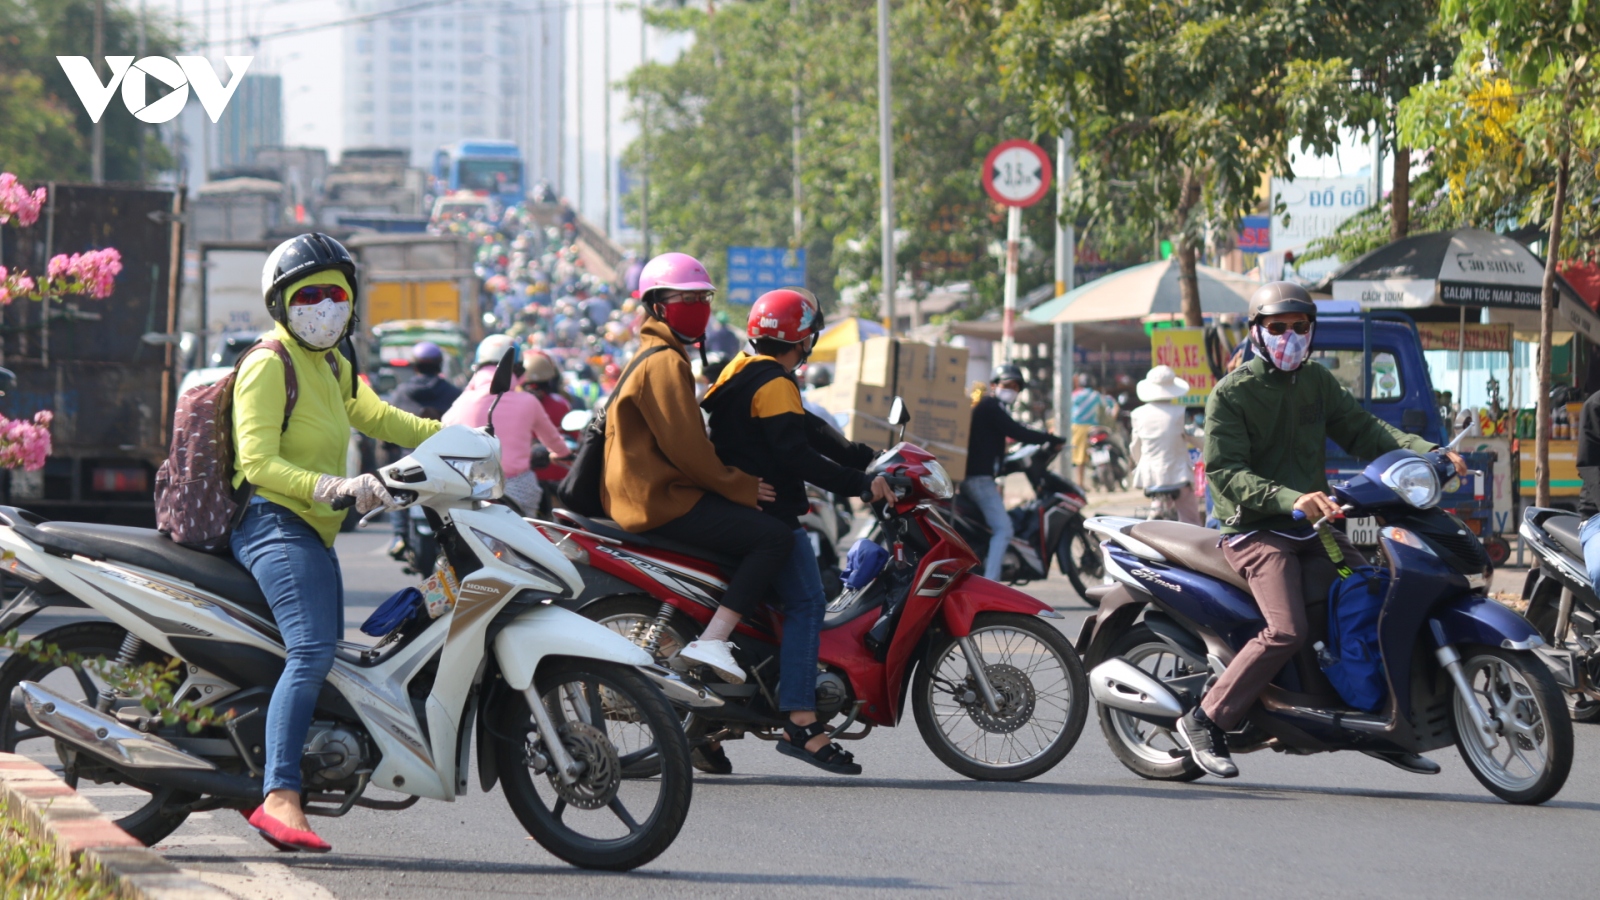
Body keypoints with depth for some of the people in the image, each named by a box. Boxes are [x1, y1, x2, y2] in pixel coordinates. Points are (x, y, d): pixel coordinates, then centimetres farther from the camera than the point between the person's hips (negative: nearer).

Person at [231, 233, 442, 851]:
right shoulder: (269, 365, -9)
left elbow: (375, 417, 36)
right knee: (312, 650, -28)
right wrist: (333, 488, -31)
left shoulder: (334, 368, 19)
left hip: (316, 534, 10)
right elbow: (258, 462, -18)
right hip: (275, 524, -10)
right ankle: (279, 798, -40)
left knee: (326, 659, 17)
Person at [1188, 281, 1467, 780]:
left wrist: (1428, 453, -10)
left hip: (1312, 528, 7)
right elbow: (1225, 472, -17)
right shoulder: (1232, 393, -8)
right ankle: (1206, 721, -16)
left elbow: (1362, 429, 7)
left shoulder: (1316, 381, 13)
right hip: (1256, 529, -7)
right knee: (1288, 630, -26)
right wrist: (1291, 500, -32)